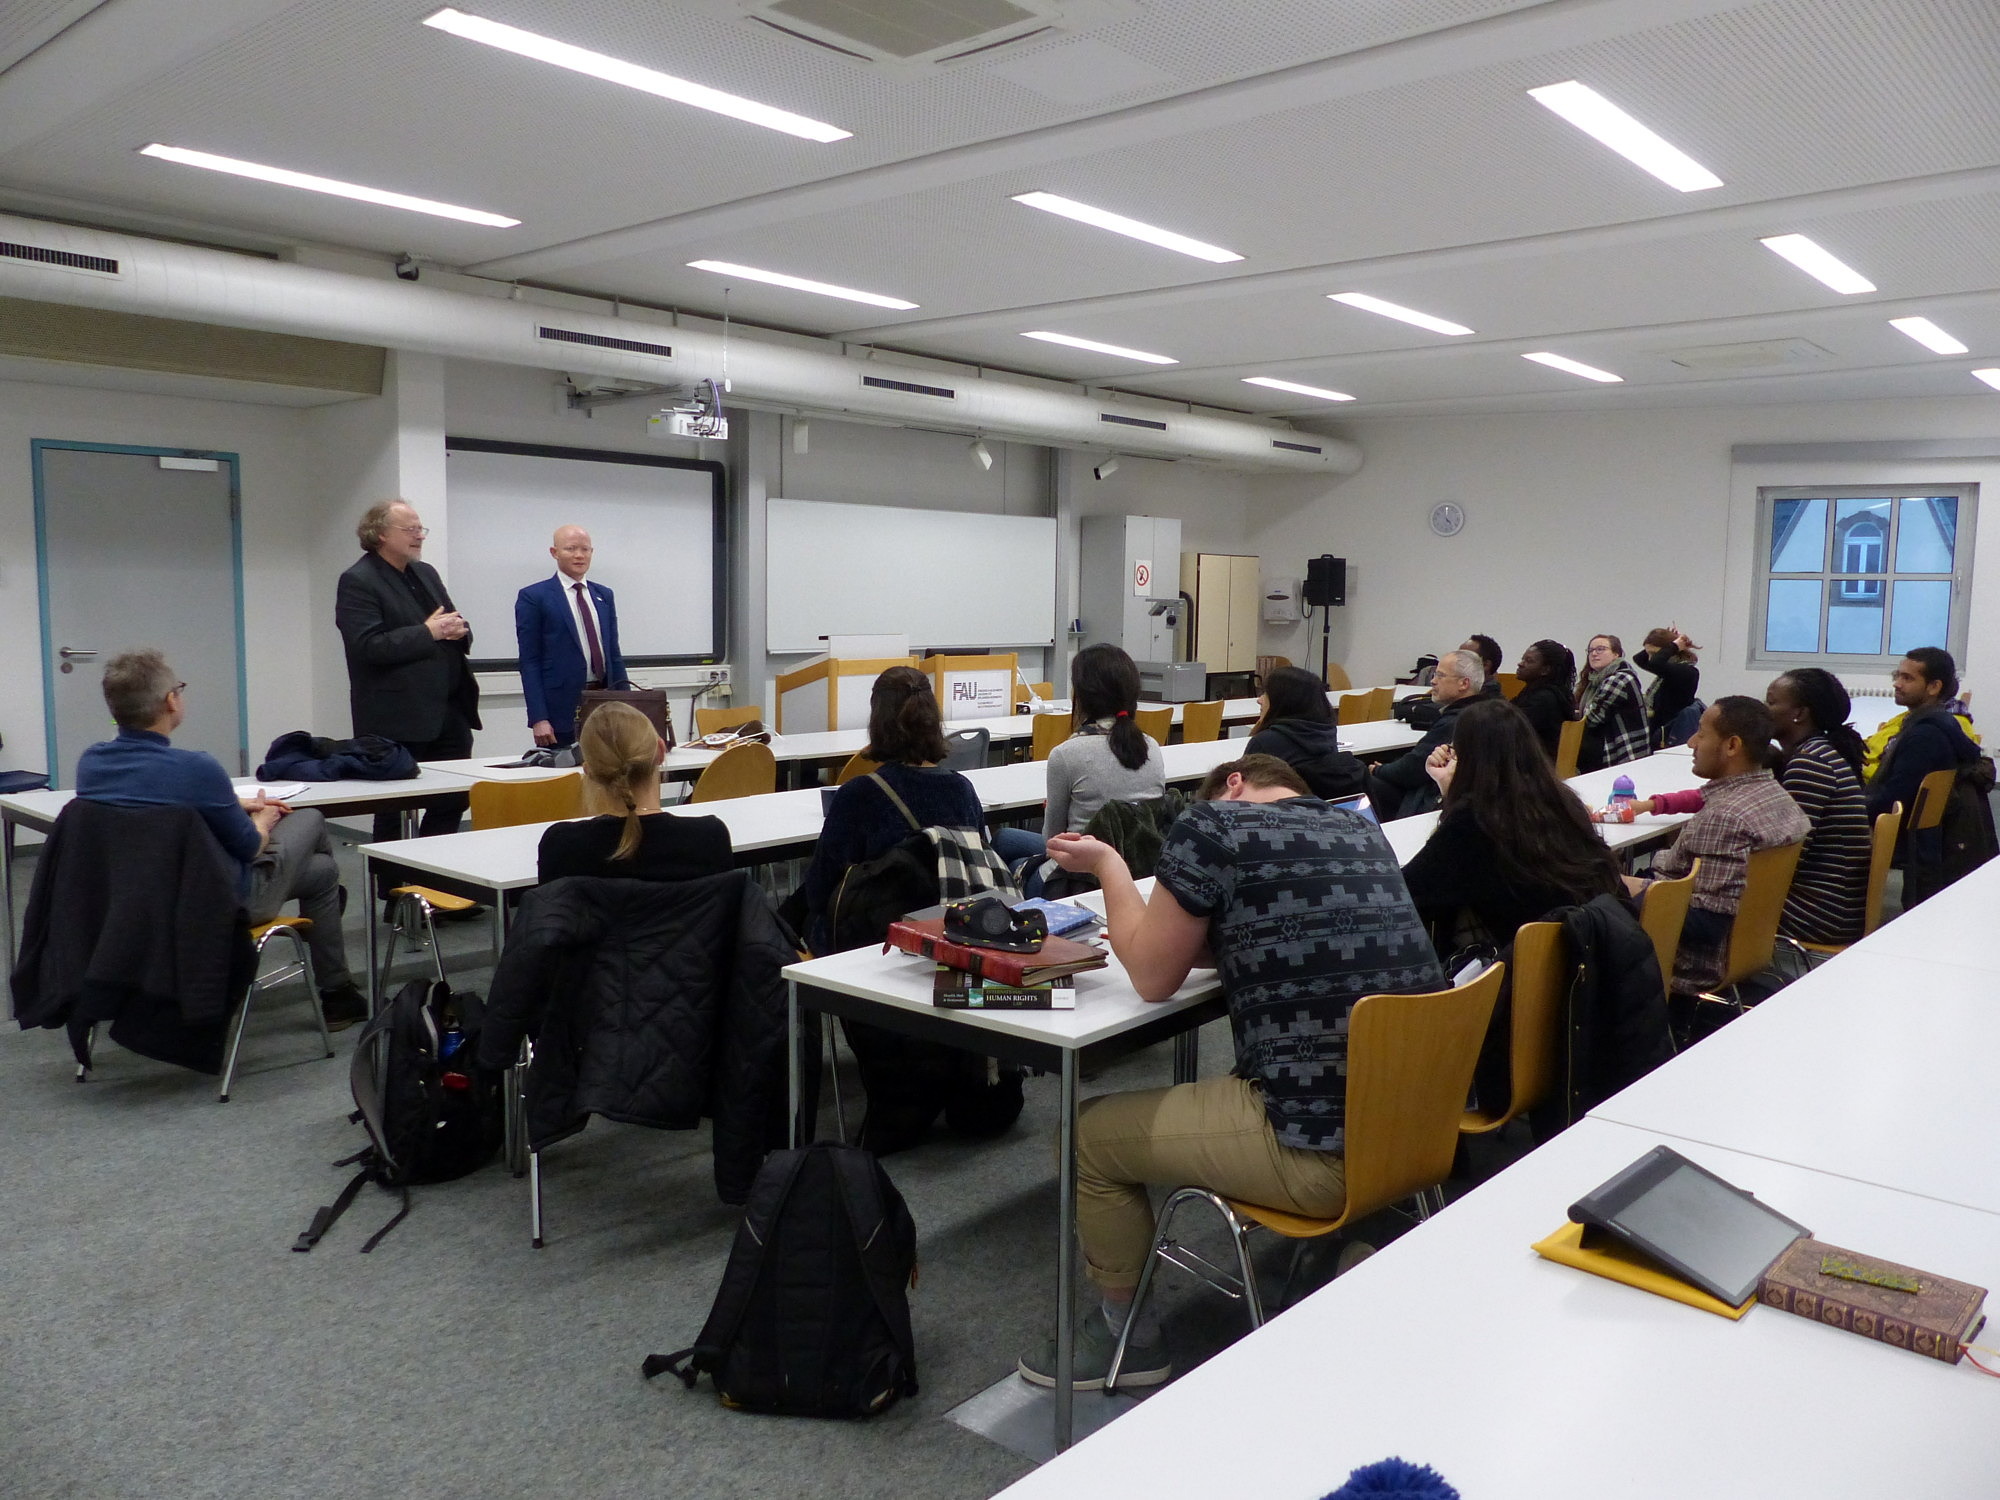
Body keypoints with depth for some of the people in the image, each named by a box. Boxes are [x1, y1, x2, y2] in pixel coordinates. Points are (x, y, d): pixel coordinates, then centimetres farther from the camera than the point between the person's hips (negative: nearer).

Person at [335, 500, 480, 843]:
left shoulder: (426, 573, 16)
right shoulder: (357, 582, -8)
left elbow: (455, 626, 22)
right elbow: (368, 647, -19)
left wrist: (459, 630, -2)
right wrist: (427, 632, -19)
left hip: (450, 712, 7)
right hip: (398, 721, -7)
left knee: (454, 800, 9)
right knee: (394, 814, 4)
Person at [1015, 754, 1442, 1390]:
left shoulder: (1212, 823, -8)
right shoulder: (1362, 829, 11)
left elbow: (1152, 976, 0)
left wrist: (1106, 864, 12)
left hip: (1322, 1153, -8)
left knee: (1088, 1134, 13)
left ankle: (1125, 1337, 31)